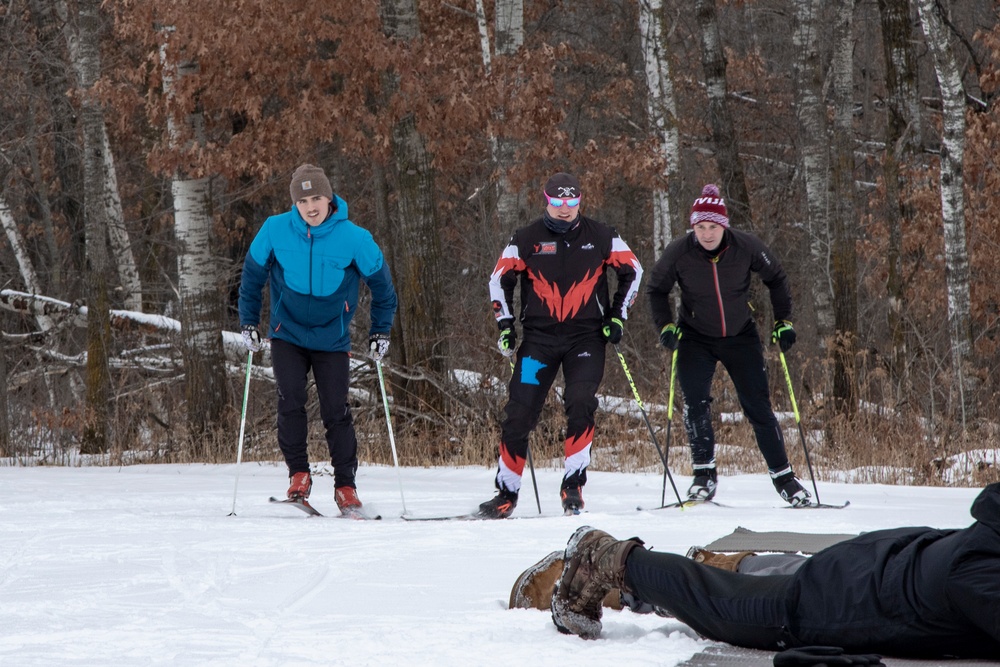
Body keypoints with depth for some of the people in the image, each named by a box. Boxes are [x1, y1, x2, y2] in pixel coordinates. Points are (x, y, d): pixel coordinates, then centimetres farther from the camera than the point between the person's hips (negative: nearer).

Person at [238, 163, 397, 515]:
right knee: (290, 401, -13)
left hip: (332, 338, -1)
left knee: (336, 412, -3)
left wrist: (380, 331, 4)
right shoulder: (275, 230, -11)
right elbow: (253, 273, 6)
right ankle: (298, 474, -2)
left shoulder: (353, 238, -14)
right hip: (288, 334, 1)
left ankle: (345, 485, 5)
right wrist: (248, 321, 7)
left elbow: (380, 282, 2)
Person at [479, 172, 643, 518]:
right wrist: (505, 324, 3)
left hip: (586, 336, 0)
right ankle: (506, 492, 6)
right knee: (520, 412, -4)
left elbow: (632, 271, 13)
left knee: (581, 404, -20)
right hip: (540, 336, 0)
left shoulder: (601, 236, 3)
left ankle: (573, 484, -13)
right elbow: (500, 279, 11)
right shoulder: (526, 239, 2)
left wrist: (617, 316, 5)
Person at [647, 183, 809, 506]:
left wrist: (783, 321, -3)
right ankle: (704, 474, -8)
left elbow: (775, 278, 0)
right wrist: (666, 325, -14)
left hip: (740, 337, 0)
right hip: (696, 339, 0)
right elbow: (657, 289, -1)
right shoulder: (679, 253, -19)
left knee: (758, 406, 0)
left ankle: (783, 476, 11)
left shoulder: (747, 247, -18)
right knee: (695, 401, -19)